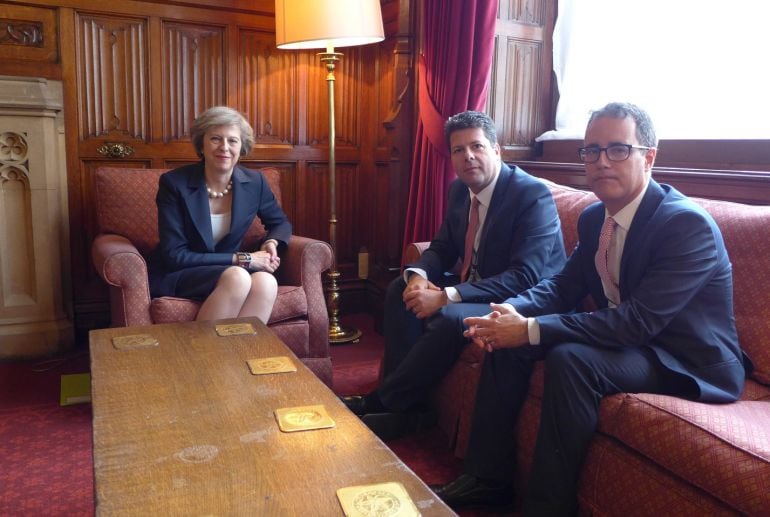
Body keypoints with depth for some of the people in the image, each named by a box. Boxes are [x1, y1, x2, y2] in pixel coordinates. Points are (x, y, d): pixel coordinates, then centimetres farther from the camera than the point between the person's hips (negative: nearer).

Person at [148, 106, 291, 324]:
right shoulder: (174, 183, -13)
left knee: (266, 282, -30)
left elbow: (280, 223, 16)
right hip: (175, 276, -3)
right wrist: (241, 259, -20)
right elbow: (174, 256, -15)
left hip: (227, 271, 4)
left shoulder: (254, 182, -2)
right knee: (238, 278, -34)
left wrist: (272, 242, -9)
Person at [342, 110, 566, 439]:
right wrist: (417, 275, -13)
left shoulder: (533, 195, -20)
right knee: (400, 290, -3)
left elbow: (524, 278, -28)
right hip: (477, 288, 9)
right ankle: (407, 405, -5)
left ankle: (380, 402, -12)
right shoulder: (460, 189, 4)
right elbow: (442, 247, 12)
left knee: (449, 318, -32)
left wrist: (445, 297, -33)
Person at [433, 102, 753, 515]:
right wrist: (513, 310, -16)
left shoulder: (688, 224, -23)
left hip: (691, 362, -8)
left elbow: (639, 321, -31)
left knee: (570, 359, -33)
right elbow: (564, 285, 7)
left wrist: (531, 330, -33)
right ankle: (487, 477, 5)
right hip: (627, 338, 8)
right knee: (506, 337, -3)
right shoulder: (593, 218, 2)